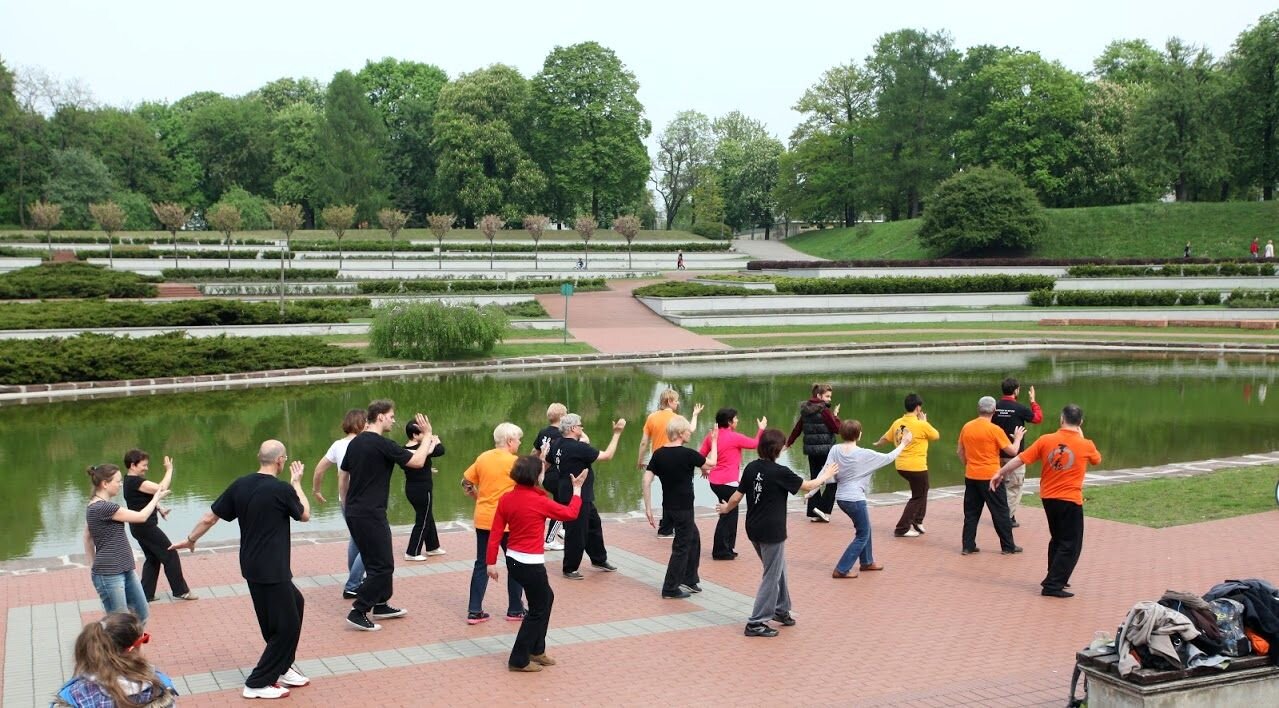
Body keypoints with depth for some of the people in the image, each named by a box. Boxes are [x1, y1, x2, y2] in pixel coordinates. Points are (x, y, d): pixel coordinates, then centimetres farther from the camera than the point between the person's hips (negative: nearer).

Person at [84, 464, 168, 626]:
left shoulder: (95, 507, 11)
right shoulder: (102, 507, -20)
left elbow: (87, 538, 20)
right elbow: (141, 516, -14)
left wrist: (93, 564, 23)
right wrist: (156, 498, 2)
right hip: (109, 575, -10)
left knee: (142, 614, 14)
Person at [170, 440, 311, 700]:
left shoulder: (240, 485, 0)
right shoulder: (282, 490, -18)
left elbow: (210, 517, 8)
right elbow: (305, 515, 1)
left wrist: (191, 539, 23)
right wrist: (297, 484, 12)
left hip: (252, 566, 8)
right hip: (271, 570, -8)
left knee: (294, 603, 23)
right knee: (287, 626, 2)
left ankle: (282, 667, 30)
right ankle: (257, 683, 5)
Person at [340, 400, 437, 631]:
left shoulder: (355, 443, 9)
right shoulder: (381, 444, -17)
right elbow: (417, 461, -17)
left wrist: (347, 503, 30)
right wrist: (428, 436, -6)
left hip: (354, 511, 9)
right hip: (370, 514, -9)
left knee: (380, 560, 20)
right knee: (381, 565, -3)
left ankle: (381, 605, 29)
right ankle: (358, 612, -3)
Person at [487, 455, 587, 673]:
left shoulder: (506, 499, -1)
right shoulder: (539, 502, -17)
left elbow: (495, 532, 0)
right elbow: (570, 513, -4)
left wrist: (491, 562, 6)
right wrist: (577, 489, 10)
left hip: (513, 560, 7)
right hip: (531, 564, -7)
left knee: (546, 597, 24)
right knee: (538, 610, 9)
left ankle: (536, 650, 32)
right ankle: (519, 660, 12)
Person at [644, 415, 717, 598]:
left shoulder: (659, 454, -1)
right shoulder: (687, 454, -17)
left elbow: (647, 480, -4)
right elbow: (711, 463, 0)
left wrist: (648, 508, 2)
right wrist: (714, 442, 15)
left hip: (668, 508, 7)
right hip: (683, 508, -7)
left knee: (694, 538, 23)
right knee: (682, 547, 3)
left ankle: (690, 580, 30)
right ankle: (670, 589, 5)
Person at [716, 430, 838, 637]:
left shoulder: (751, 468, 0)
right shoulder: (780, 472, -16)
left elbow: (737, 497, 5)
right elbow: (807, 486, -1)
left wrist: (726, 508, 26)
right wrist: (823, 478, 19)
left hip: (753, 529, 7)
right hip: (772, 532, -7)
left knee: (778, 570, 24)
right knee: (772, 576, 3)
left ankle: (781, 610, 35)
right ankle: (756, 623, 4)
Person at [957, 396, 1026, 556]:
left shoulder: (966, 427, 2)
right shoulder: (994, 429, -13)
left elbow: (959, 451, 11)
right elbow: (1012, 451, -8)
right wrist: (1017, 438, 9)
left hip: (971, 477, 5)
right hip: (990, 477, -4)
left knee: (971, 512, 11)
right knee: (1000, 512, 6)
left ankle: (968, 546, 10)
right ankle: (1008, 546, 13)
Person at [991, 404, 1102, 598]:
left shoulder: (1045, 440, -5)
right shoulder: (1085, 445, -8)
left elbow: (1020, 459, -3)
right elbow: (1097, 460, 15)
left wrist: (1000, 473, 8)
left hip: (1048, 498, 4)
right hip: (1070, 500, -4)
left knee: (1057, 539, 22)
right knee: (1070, 545, 3)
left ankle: (1055, 578, 32)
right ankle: (1053, 585, -2)